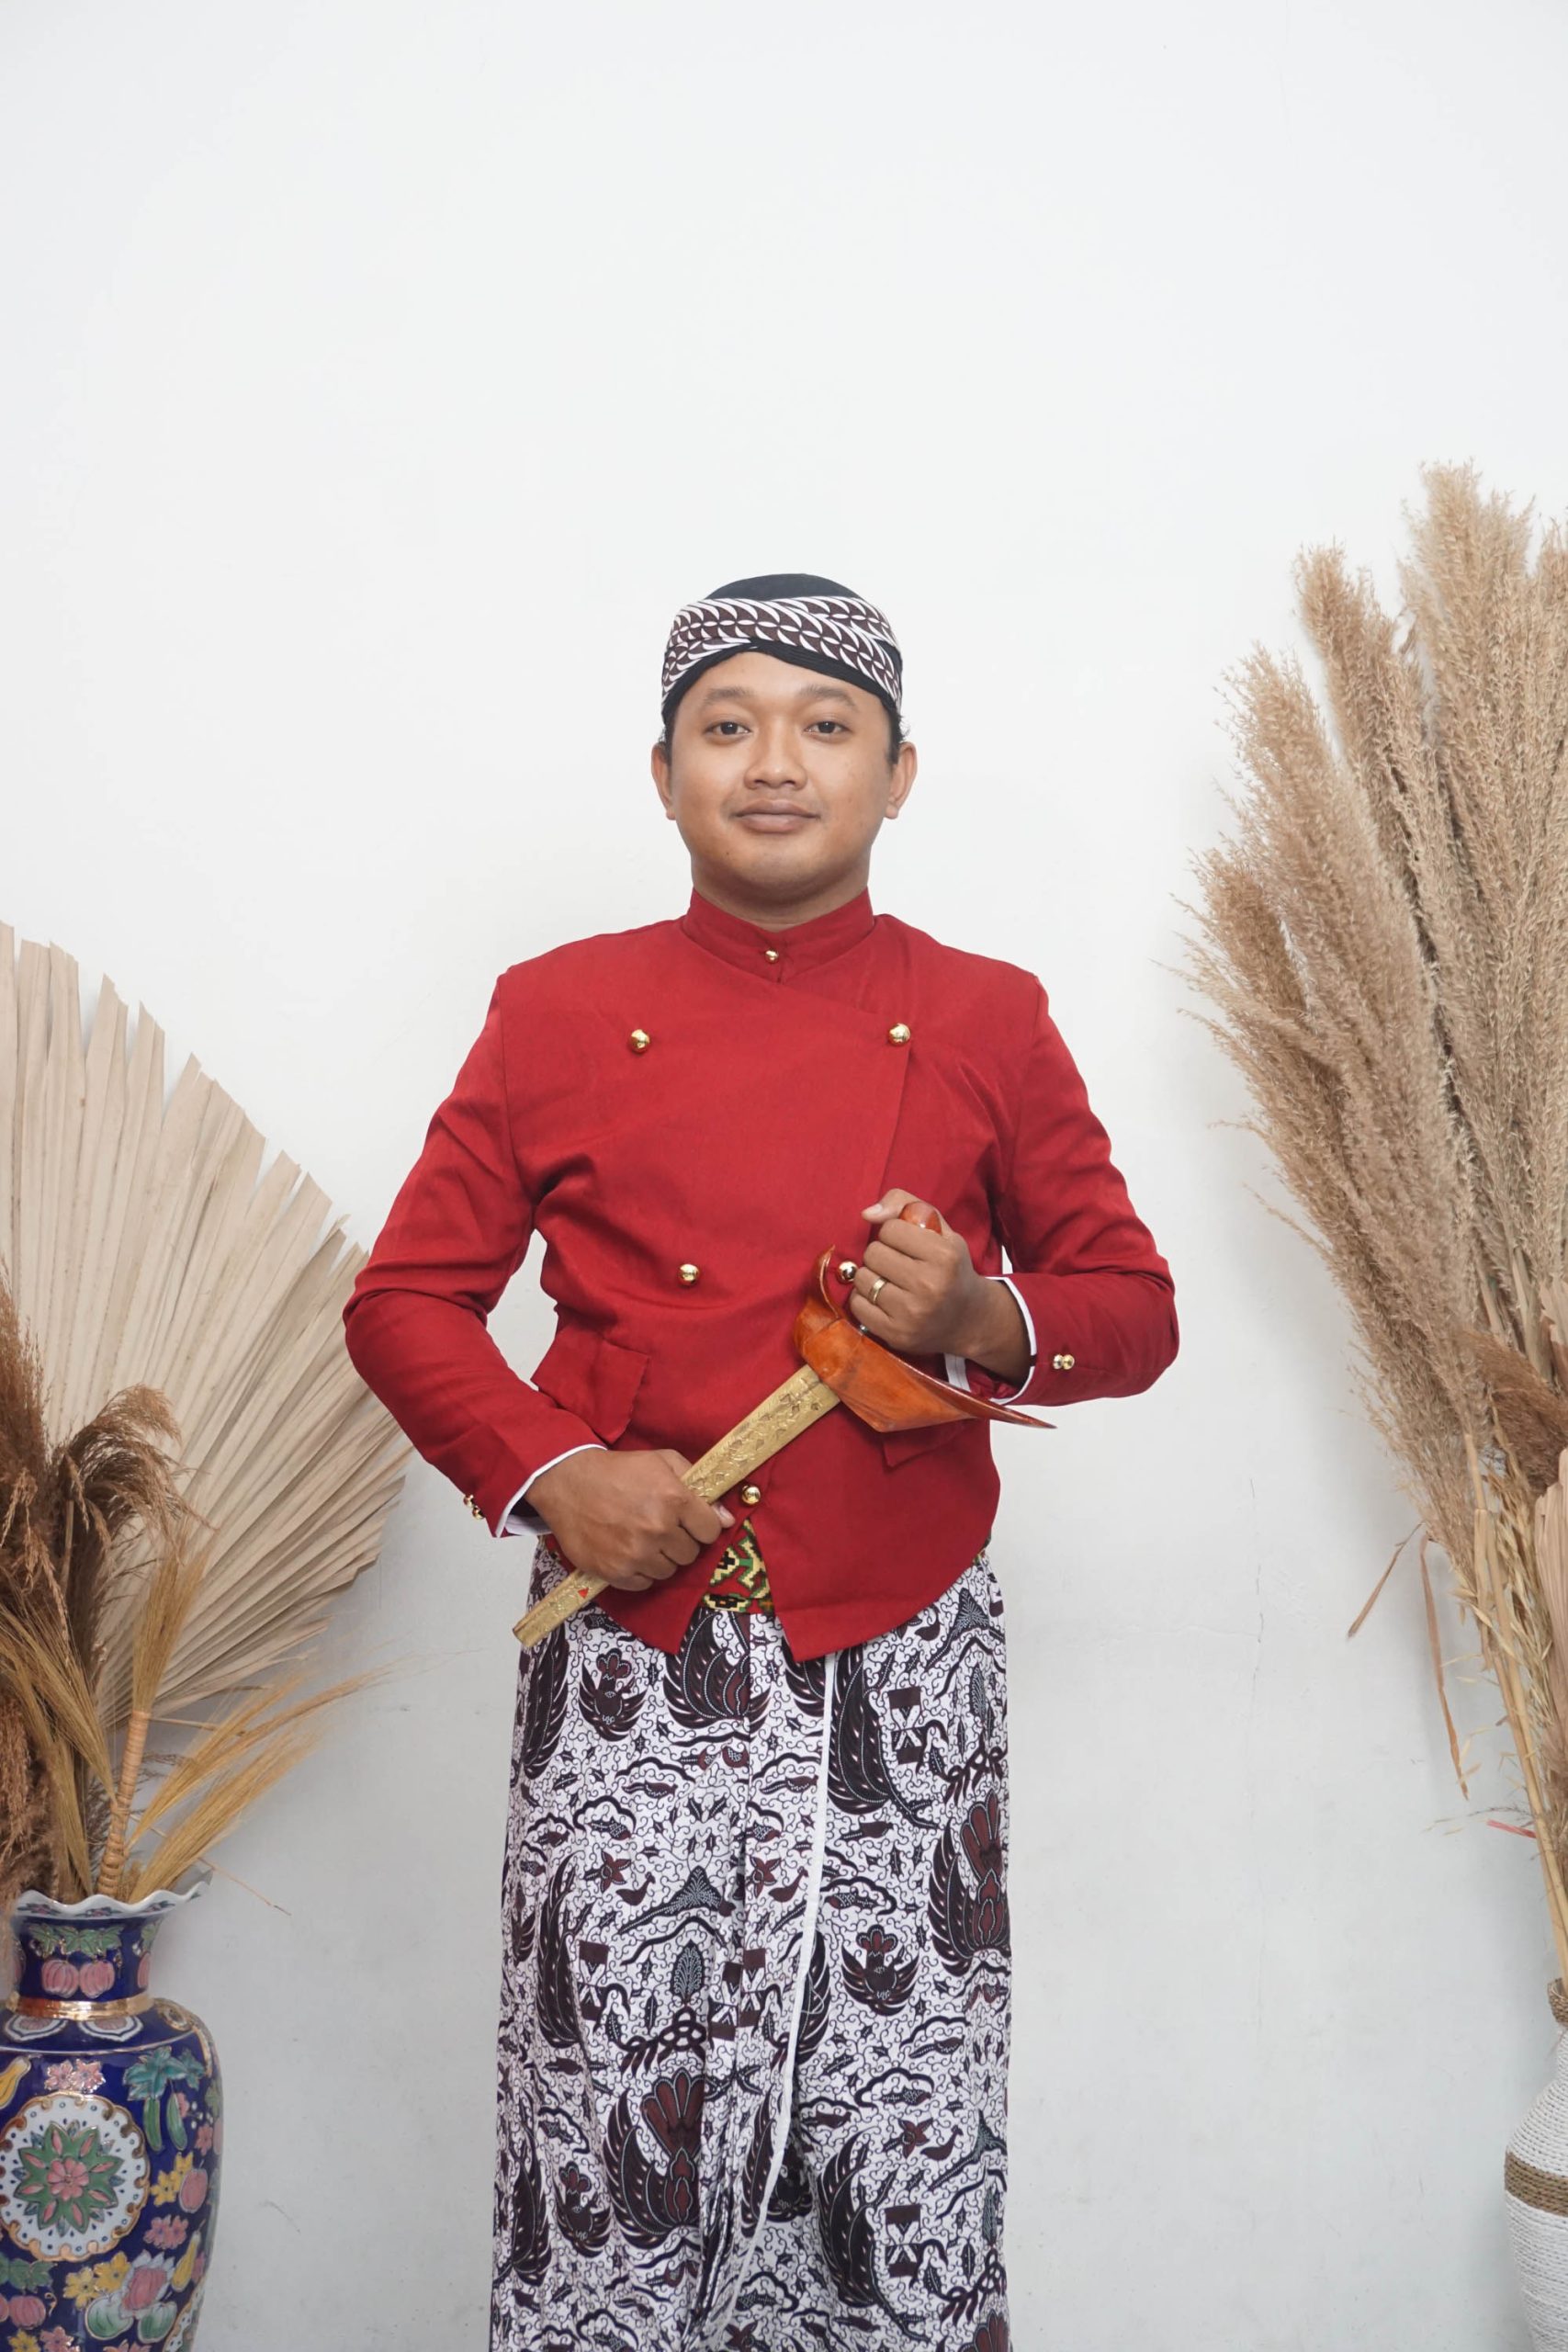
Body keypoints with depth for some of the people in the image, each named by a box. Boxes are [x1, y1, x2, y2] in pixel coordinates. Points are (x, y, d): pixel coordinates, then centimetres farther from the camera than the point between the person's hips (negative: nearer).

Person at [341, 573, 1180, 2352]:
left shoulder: (985, 1024, 5)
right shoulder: (558, 1013, 4)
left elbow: (1135, 1306, 9)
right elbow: (403, 1299, 7)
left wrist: (988, 1321, -12)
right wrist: (550, 1471, -9)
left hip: (902, 1672, 1)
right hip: (637, 1670, 0)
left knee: (908, 2163, 6)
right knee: (615, 2135, 4)